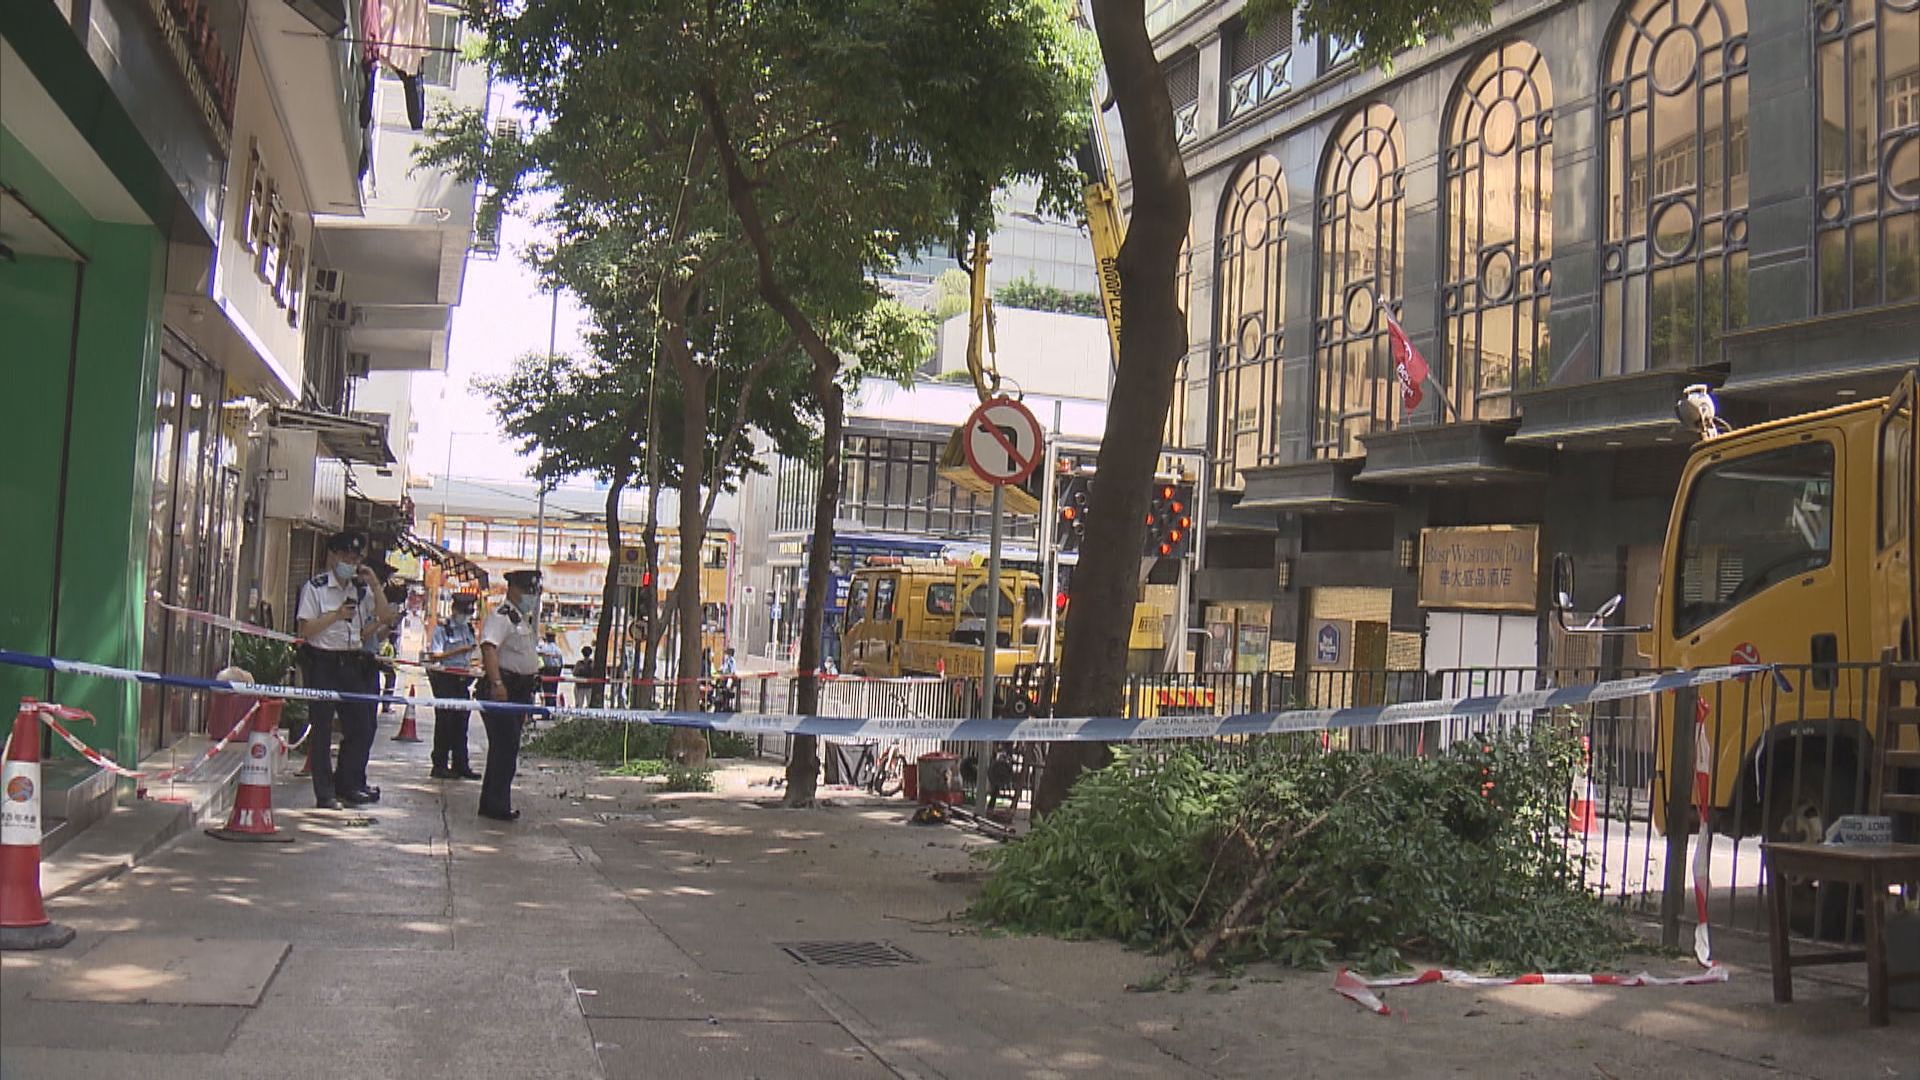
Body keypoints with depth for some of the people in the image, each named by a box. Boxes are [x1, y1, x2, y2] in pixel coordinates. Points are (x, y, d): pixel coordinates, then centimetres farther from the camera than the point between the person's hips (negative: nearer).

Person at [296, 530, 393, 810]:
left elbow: (385, 615, 5)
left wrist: (375, 585, -3)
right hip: (323, 663, -5)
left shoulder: (362, 588, 11)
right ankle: (325, 794, 6)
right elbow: (305, 629, -7)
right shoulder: (315, 587, -3)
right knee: (322, 729, 0)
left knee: (361, 726, 6)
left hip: (352, 663, 5)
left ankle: (347, 786, 21)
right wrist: (336, 615, -17)